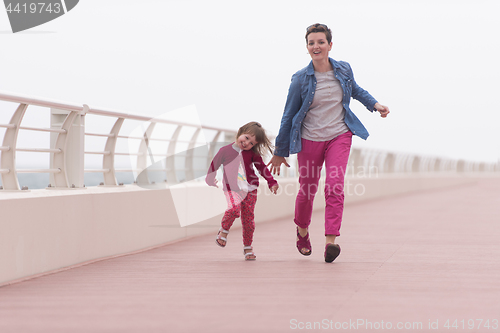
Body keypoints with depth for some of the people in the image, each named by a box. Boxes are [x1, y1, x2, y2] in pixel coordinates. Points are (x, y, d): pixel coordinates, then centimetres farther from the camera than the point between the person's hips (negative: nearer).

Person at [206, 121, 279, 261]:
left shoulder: (252, 154, 4)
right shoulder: (225, 150, -1)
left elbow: (262, 167, 11)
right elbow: (214, 164, 9)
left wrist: (272, 182, 3)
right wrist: (210, 179, 9)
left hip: (250, 189, 2)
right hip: (232, 189, -2)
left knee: (248, 218, 1)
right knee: (234, 208, -29)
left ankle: (248, 247, 15)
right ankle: (223, 231, -3)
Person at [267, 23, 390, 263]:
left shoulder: (344, 70, -1)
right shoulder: (301, 79, -8)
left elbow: (356, 90, 23)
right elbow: (289, 116, 0)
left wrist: (375, 104, 6)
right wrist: (280, 152, 5)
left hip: (339, 137, 1)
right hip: (310, 140, -1)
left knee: (335, 187, -15)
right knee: (307, 189, 9)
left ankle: (330, 241, -16)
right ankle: (302, 231, 38)